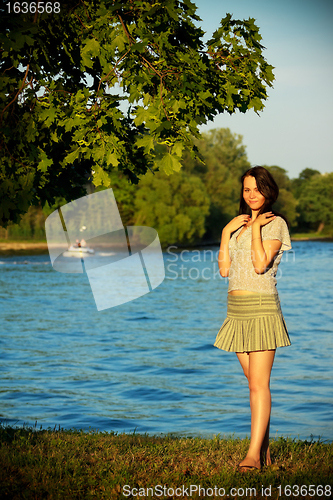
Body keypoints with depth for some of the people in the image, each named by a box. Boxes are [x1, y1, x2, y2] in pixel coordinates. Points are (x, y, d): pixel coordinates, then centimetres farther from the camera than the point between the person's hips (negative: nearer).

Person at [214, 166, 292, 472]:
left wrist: (256, 226, -11)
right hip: (237, 310, 7)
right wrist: (227, 231, 2)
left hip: (262, 308, -7)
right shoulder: (238, 225, 18)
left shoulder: (275, 223, -3)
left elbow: (261, 264, -17)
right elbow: (224, 269, 8)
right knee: (254, 382, 9)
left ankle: (254, 453, -12)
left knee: (259, 383, -11)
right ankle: (265, 452, 14)